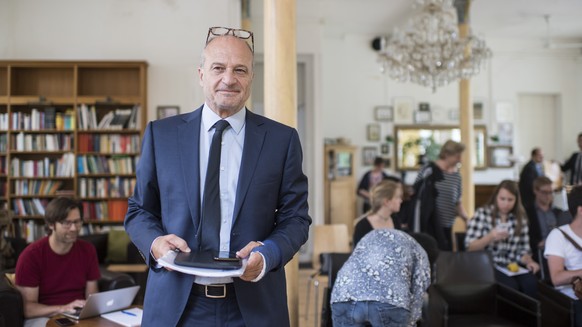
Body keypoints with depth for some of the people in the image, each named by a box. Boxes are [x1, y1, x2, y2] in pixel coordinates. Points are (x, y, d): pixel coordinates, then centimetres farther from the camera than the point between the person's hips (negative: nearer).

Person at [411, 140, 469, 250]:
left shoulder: (456, 175, 8)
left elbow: (457, 201, 16)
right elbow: (419, 201, -8)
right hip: (429, 225, -6)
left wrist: (466, 218, 0)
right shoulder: (429, 170, -10)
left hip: (447, 226, 6)